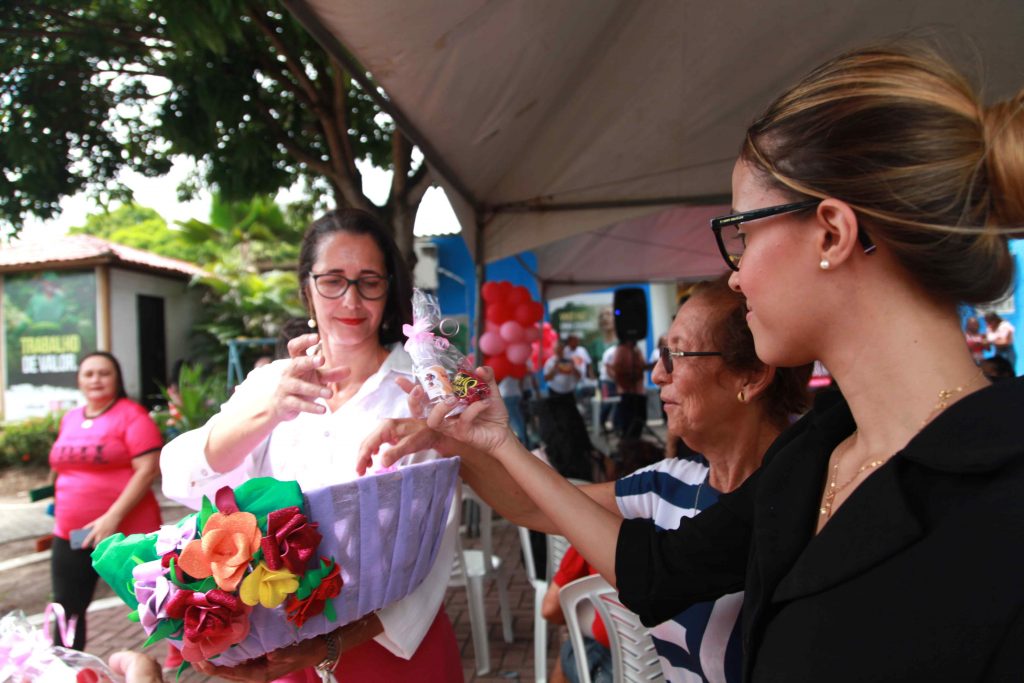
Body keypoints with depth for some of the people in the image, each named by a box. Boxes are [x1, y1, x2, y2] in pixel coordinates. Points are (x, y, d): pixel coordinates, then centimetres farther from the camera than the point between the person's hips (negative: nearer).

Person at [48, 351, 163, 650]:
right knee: (68, 609, 12)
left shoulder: (131, 415, -11)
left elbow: (148, 469, -19)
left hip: (126, 530, -6)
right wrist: (61, 508, 17)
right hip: (71, 533, 6)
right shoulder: (69, 419, 10)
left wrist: (113, 517, -23)